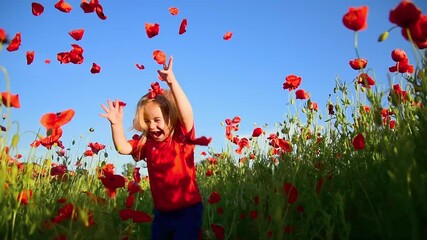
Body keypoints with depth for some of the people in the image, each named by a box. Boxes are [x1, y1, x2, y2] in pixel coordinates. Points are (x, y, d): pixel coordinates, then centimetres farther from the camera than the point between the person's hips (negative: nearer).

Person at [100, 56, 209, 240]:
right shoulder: (146, 143, 3)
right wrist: (116, 124, -19)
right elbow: (123, 147, -4)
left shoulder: (181, 138, -12)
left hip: (187, 211, -5)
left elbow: (187, 113, -29)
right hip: (161, 213, 6)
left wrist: (172, 83, -39)